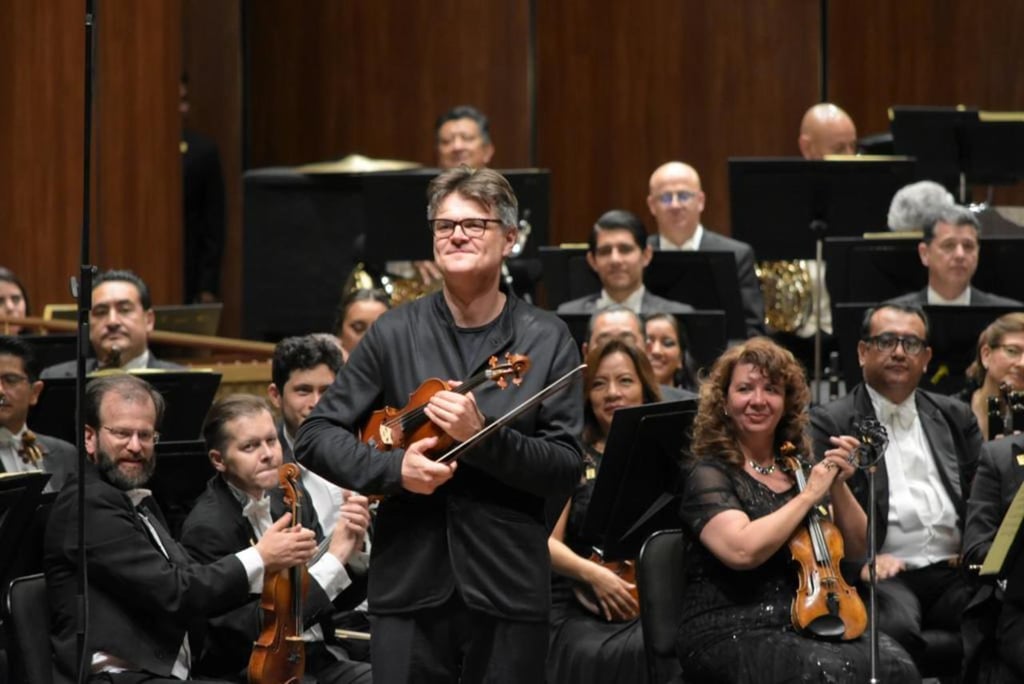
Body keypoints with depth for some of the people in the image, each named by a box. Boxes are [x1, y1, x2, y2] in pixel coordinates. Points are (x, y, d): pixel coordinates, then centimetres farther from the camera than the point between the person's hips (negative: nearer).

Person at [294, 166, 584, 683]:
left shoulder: (547, 340, 2)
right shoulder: (396, 332, 5)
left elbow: (567, 471, -4)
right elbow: (315, 436, 5)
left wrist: (481, 437, -18)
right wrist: (392, 468, -12)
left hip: (508, 589, 0)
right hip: (408, 585, 0)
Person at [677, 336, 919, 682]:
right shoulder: (710, 474, -2)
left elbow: (856, 547, 16)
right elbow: (742, 550, -20)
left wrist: (838, 486, -1)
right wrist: (808, 495, -10)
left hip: (811, 623, 6)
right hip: (732, 637, -6)